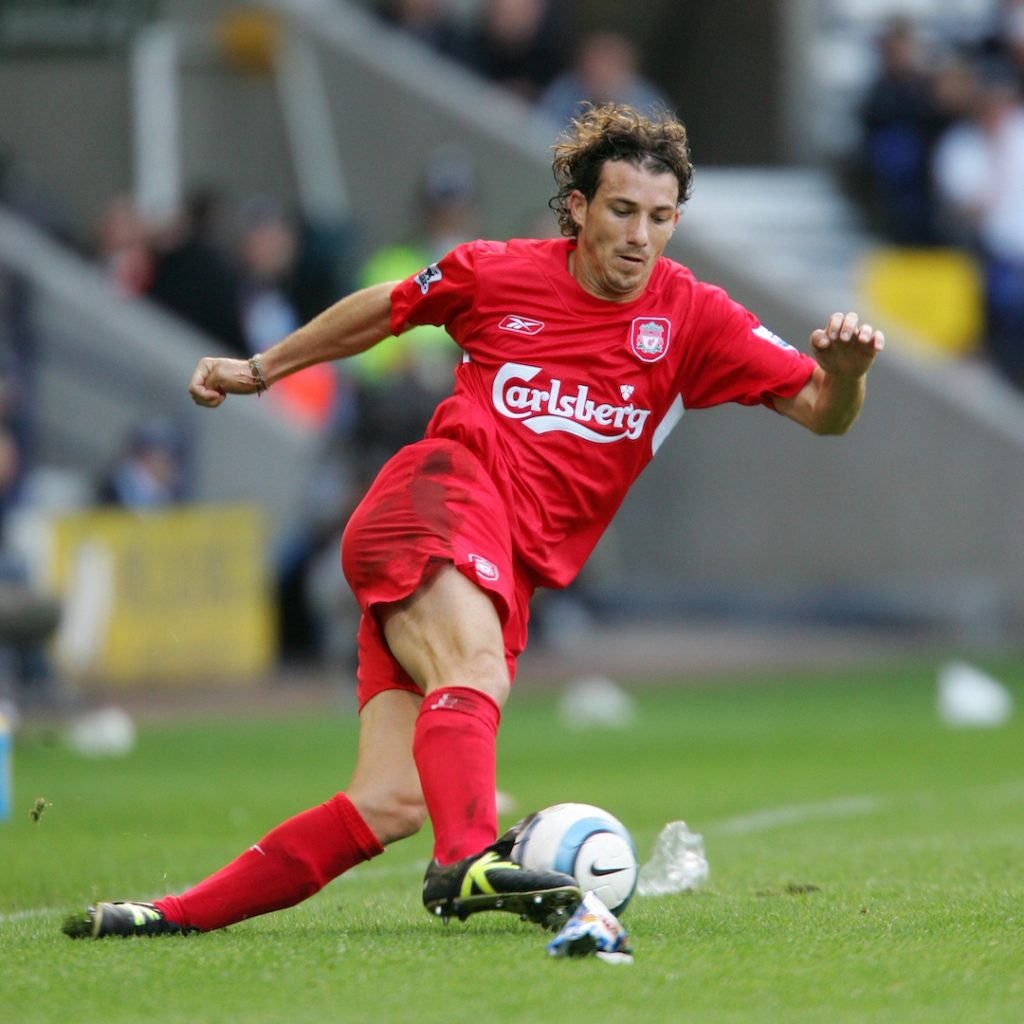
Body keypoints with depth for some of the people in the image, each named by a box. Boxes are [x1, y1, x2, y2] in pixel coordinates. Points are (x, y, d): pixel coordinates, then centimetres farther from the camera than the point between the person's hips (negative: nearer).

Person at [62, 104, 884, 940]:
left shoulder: (693, 319, 7)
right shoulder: (497, 274, 5)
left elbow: (822, 412, 1)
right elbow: (387, 307, 25)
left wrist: (846, 369, -22)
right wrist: (263, 368, 32)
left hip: (509, 577, 3)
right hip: (436, 499, -3)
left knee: (393, 805, -11)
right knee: (476, 672, -36)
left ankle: (181, 915, -4)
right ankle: (468, 862, -58)